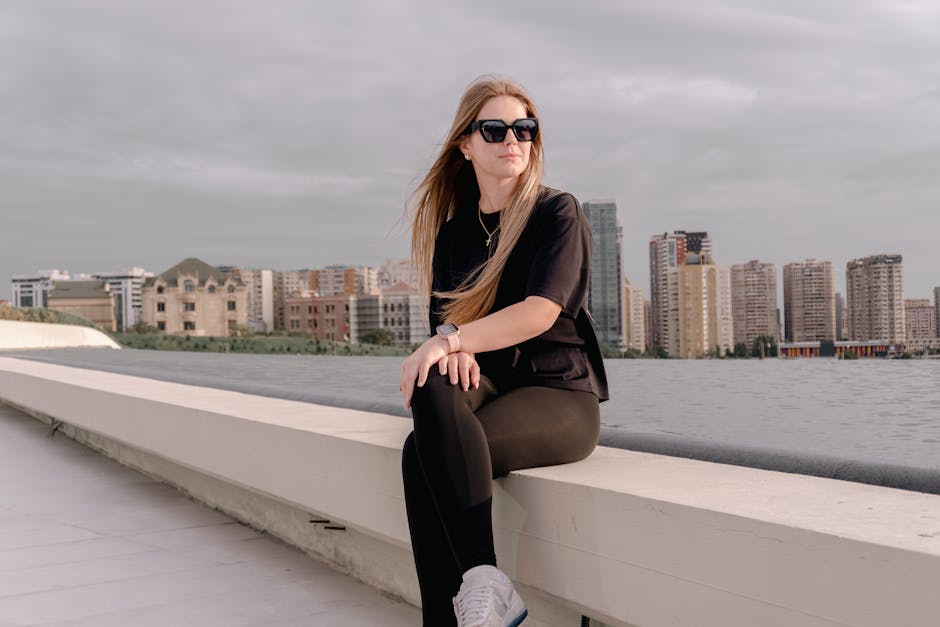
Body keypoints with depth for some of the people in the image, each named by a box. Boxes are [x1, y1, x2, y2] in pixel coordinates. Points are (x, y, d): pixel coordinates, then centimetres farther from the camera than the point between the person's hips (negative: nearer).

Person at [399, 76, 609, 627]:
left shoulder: (558, 213, -1)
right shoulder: (454, 230, 15)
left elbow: (542, 311, -16)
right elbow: (445, 314, 8)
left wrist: (452, 339, -26)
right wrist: (455, 349, -17)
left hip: (560, 395, -5)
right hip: (488, 383, 5)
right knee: (433, 384, -31)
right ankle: (485, 582, -31)